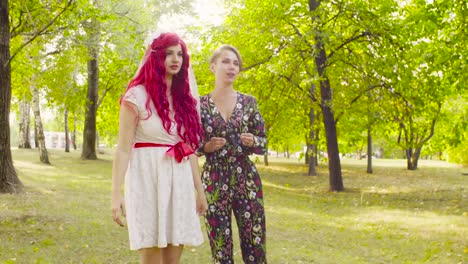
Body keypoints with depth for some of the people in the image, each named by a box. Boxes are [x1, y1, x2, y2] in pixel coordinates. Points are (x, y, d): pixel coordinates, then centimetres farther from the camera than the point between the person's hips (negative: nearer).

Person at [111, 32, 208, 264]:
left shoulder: (184, 99, 13)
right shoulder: (137, 95, -5)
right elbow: (123, 148, -9)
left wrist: (199, 189, 15)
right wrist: (116, 194, -15)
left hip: (179, 181, 6)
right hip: (148, 178, -6)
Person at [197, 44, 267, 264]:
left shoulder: (249, 102, 5)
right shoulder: (200, 104, 1)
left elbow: (263, 143, 9)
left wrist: (252, 141, -13)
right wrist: (207, 147, -14)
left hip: (247, 180, 1)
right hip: (214, 182, -1)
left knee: (255, 246, 0)